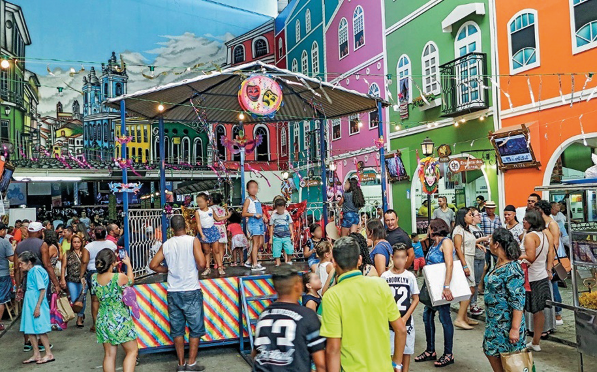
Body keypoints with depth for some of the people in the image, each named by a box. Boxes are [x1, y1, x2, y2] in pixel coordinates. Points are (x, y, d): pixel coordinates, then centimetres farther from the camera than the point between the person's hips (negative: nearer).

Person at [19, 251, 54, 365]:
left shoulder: (36, 270, -14)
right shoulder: (30, 272, 14)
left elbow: (42, 290, -19)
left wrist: (37, 307, -21)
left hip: (37, 303, -9)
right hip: (29, 304, 9)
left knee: (40, 330, -4)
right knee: (30, 330, 10)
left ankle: (49, 354, 4)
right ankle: (36, 355, 19)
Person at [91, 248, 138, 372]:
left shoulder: (94, 278, -5)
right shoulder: (120, 277, -20)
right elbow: (131, 281, 4)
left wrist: (112, 266, 24)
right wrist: (128, 264, 17)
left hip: (102, 320, 6)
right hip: (120, 319, -5)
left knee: (109, 354, 14)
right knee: (132, 351, 8)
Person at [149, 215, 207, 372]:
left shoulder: (166, 245, 3)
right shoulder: (193, 241, -9)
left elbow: (153, 265, 4)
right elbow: (201, 263, -19)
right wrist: (197, 269, 2)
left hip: (173, 292, 4)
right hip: (191, 291, -4)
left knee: (177, 329, 13)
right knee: (196, 328, 9)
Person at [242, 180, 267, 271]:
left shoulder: (257, 200, 18)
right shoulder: (248, 200, -5)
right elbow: (244, 214, -11)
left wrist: (264, 216, 9)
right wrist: (254, 215, -20)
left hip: (260, 222, 8)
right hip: (253, 222, -8)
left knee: (260, 243, 9)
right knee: (256, 243, -8)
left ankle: (249, 261, 19)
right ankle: (255, 265, -5)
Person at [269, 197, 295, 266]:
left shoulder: (287, 214, 4)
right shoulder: (273, 216, 0)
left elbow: (290, 225, 11)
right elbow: (271, 227, 5)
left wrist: (292, 235, 8)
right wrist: (271, 238, 5)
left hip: (286, 236, 1)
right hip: (277, 237, 0)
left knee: (289, 249, -8)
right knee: (276, 250, -1)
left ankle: (289, 260, 16)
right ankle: (277, 262, 15)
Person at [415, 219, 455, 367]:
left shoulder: (446, 242, -11)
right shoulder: (433, 244, 15)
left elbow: (449, 264, -23)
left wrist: (446, 287, -29)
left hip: (442, 287, -9)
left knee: (444, 317, -1)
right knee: (427, 315, 10)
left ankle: (448, 354, 11)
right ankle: (430, 351, 22)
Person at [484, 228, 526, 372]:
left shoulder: (512, 270, -23)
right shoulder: (499, 264, 6)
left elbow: (518, 302, -24)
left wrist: (515, 329, -23)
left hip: (507, 324, -9)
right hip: (494, 321, 9)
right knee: (491, 352, 19)